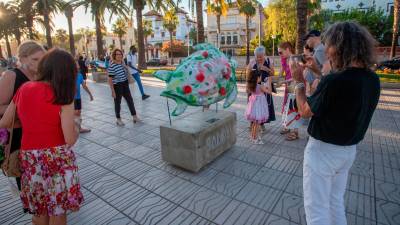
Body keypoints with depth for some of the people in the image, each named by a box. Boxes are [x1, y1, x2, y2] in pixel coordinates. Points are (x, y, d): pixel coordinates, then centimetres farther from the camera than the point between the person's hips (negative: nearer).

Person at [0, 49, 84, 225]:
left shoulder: (23, 89, 1)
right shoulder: (63, 96, -13)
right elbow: (70, 139, -15)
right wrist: (75, 128, 5)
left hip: (29, 159, 5)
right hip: (57, 159, -4)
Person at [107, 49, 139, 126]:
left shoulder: (122, 62, 3)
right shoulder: (112, 66, -19)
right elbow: (110, 79, -18)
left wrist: (128, 83, 19)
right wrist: (113, 91, -20)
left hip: (125, 85, 7)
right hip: (117, 86, -7)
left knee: (130, 100, 12)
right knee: (117, 102, 7)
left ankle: (134, 116, 24)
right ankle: (118, 119, 21)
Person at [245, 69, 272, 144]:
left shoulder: (250, 86, -2)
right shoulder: (260, 86, -20)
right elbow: (269, 91, -18)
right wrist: (269, 82, -10)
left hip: (254, 103, 7)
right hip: (258, 105, -7)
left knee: (254, 122, 22)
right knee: (257, 123, 3)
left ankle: (253, 135, 35)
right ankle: (255, 138, 11)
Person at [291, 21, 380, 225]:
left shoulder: (334, 81, -28)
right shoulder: (372, 79, -3)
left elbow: (305, 111, -16)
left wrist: (299, 81, -4)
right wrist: (320, 72, 14)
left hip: (323, 150, -8)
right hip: (349, 150, 8)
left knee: (316, 208, 10)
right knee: (336, 201, 26)